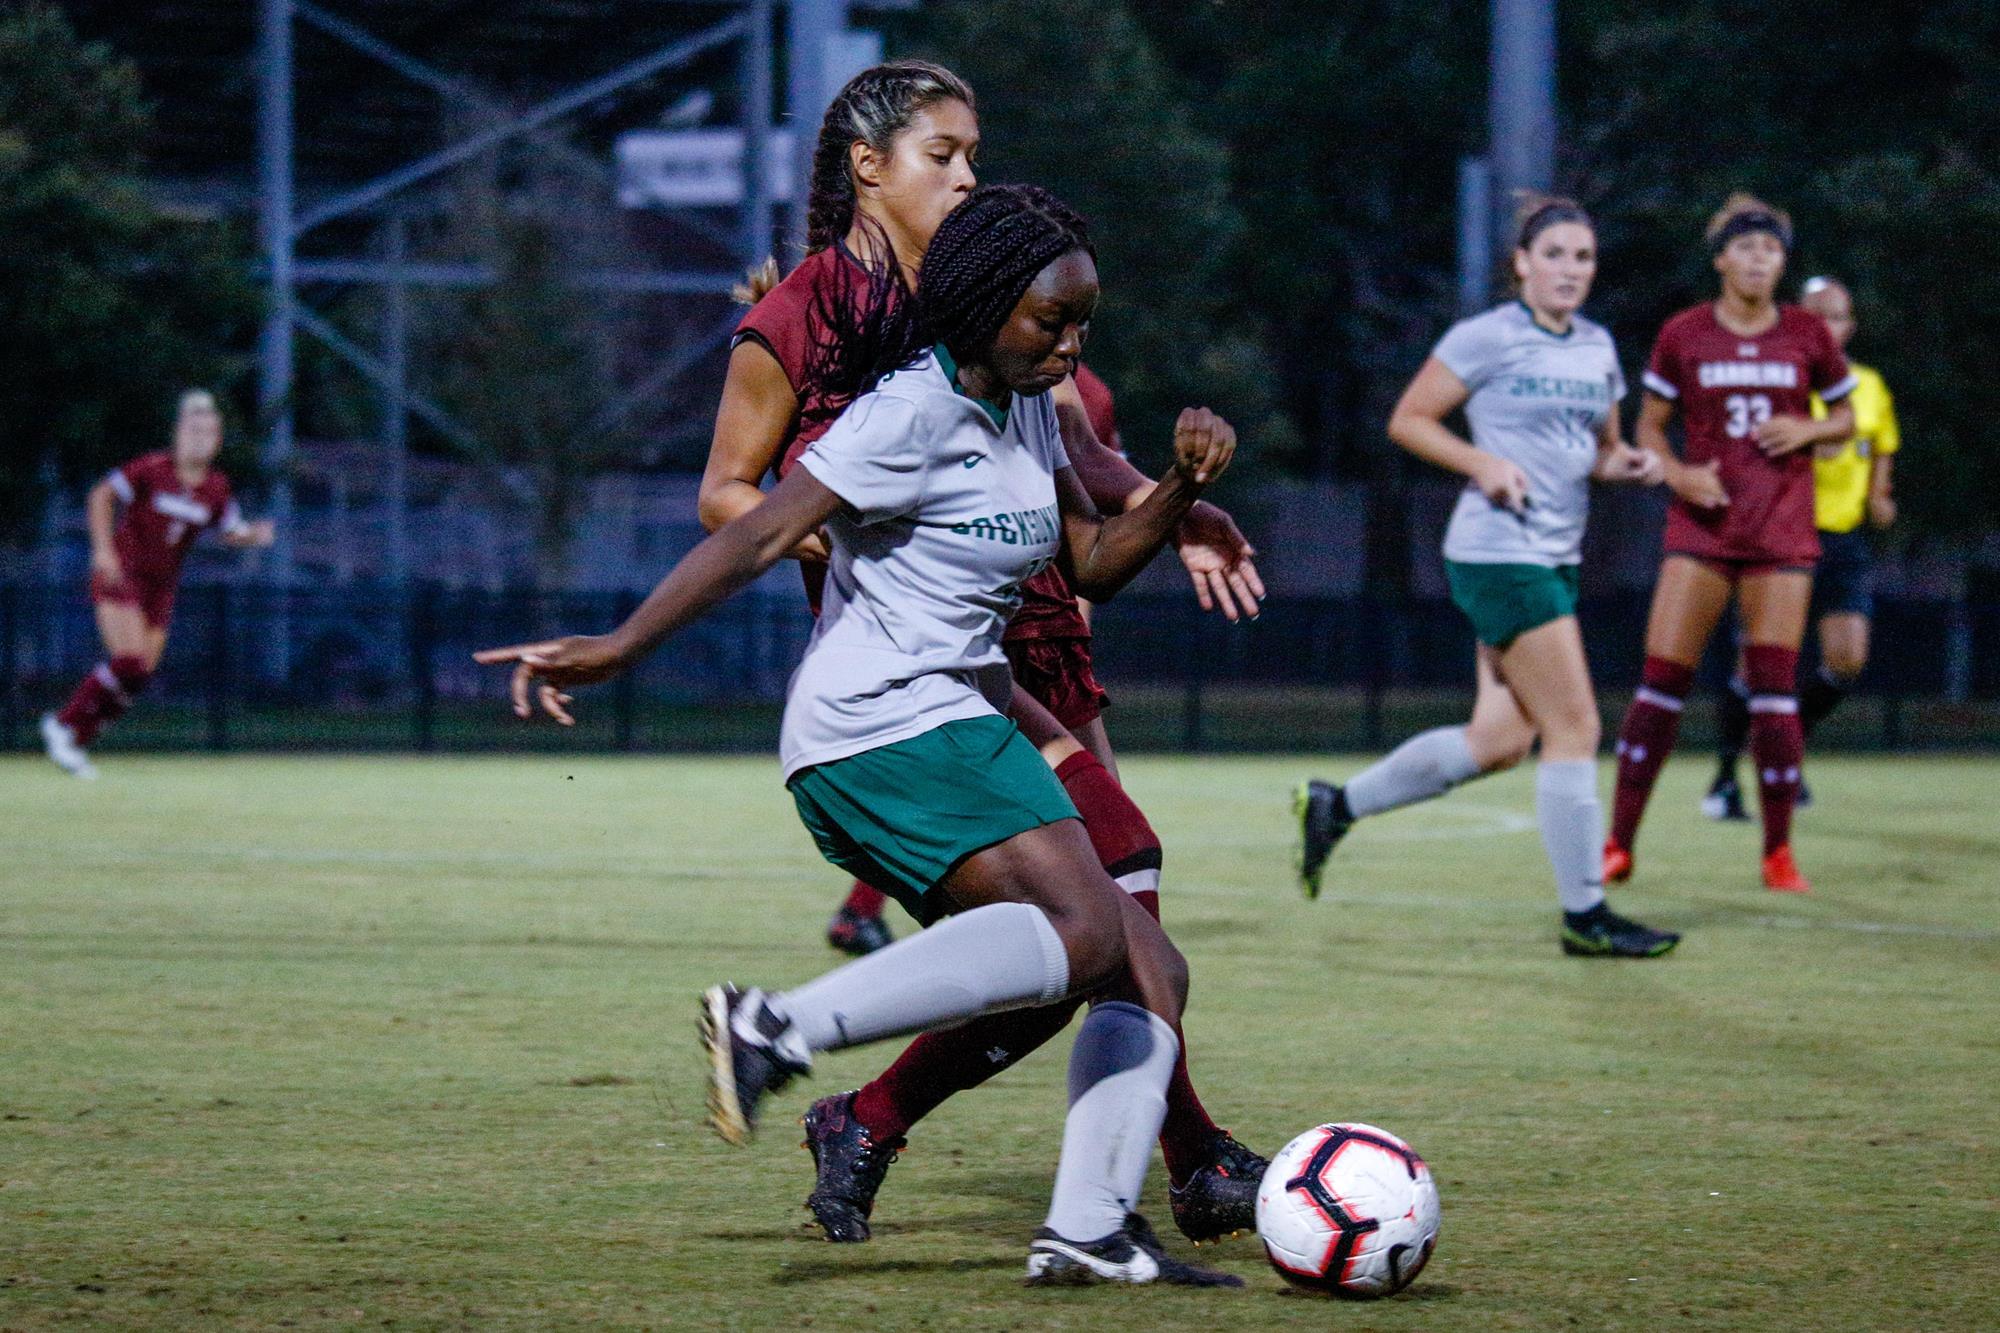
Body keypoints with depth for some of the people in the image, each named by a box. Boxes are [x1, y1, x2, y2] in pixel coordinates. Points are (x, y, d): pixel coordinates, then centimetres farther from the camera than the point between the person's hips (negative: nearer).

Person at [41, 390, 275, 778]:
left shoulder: (216, 488, 1)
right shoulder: (153, 469, -13)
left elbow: (232, 533, 10)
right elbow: (101, 495, -8)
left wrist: (256, 535, -12)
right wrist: (103, 549, -17)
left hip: (161, 586, 6)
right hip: (121, 572, -6)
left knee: (141, 675, 2)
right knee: (129, 662, -20)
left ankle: (78, 740, 15)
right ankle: (66, 724, -3)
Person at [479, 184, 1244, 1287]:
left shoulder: (1022, 407, 15)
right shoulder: (914, 412, -12)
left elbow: (1090, 564, 20)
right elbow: (763, 533, -18)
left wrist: (1183, 485, 2)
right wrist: (619, 647, -25)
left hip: (957, 729, 10)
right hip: (885, 731, -10)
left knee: (1149, 977, 3)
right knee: (1085, 930, -27)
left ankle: (1089, 1230, -5)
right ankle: (783, 1030, -30)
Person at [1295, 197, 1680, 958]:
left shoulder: (1598, 348, 13)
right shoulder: (1487, 338, -8)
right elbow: (1407, 421, -4)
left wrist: (1627, 464, 2)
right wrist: (1482, 463, -17)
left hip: (1555, 556, 8)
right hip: (1500, 550, -8)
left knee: (1499, 740, 8)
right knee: (1574, 728, -9)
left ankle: (1335, 806, 22)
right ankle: (1585, 916, -2)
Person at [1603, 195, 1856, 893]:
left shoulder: (1808, 336, 3)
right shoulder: (1682, 336, 1)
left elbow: (1846, 417, 15)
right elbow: (1649, 425, 10)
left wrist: (1806, 430, -7)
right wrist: (1676, 472, -9)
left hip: (1783, 531, 0)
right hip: (1702, 523, 0)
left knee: (1773, 687, -4)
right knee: (1662, 678, -7)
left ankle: (1778, 852, 7)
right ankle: (1619, 842, 1)